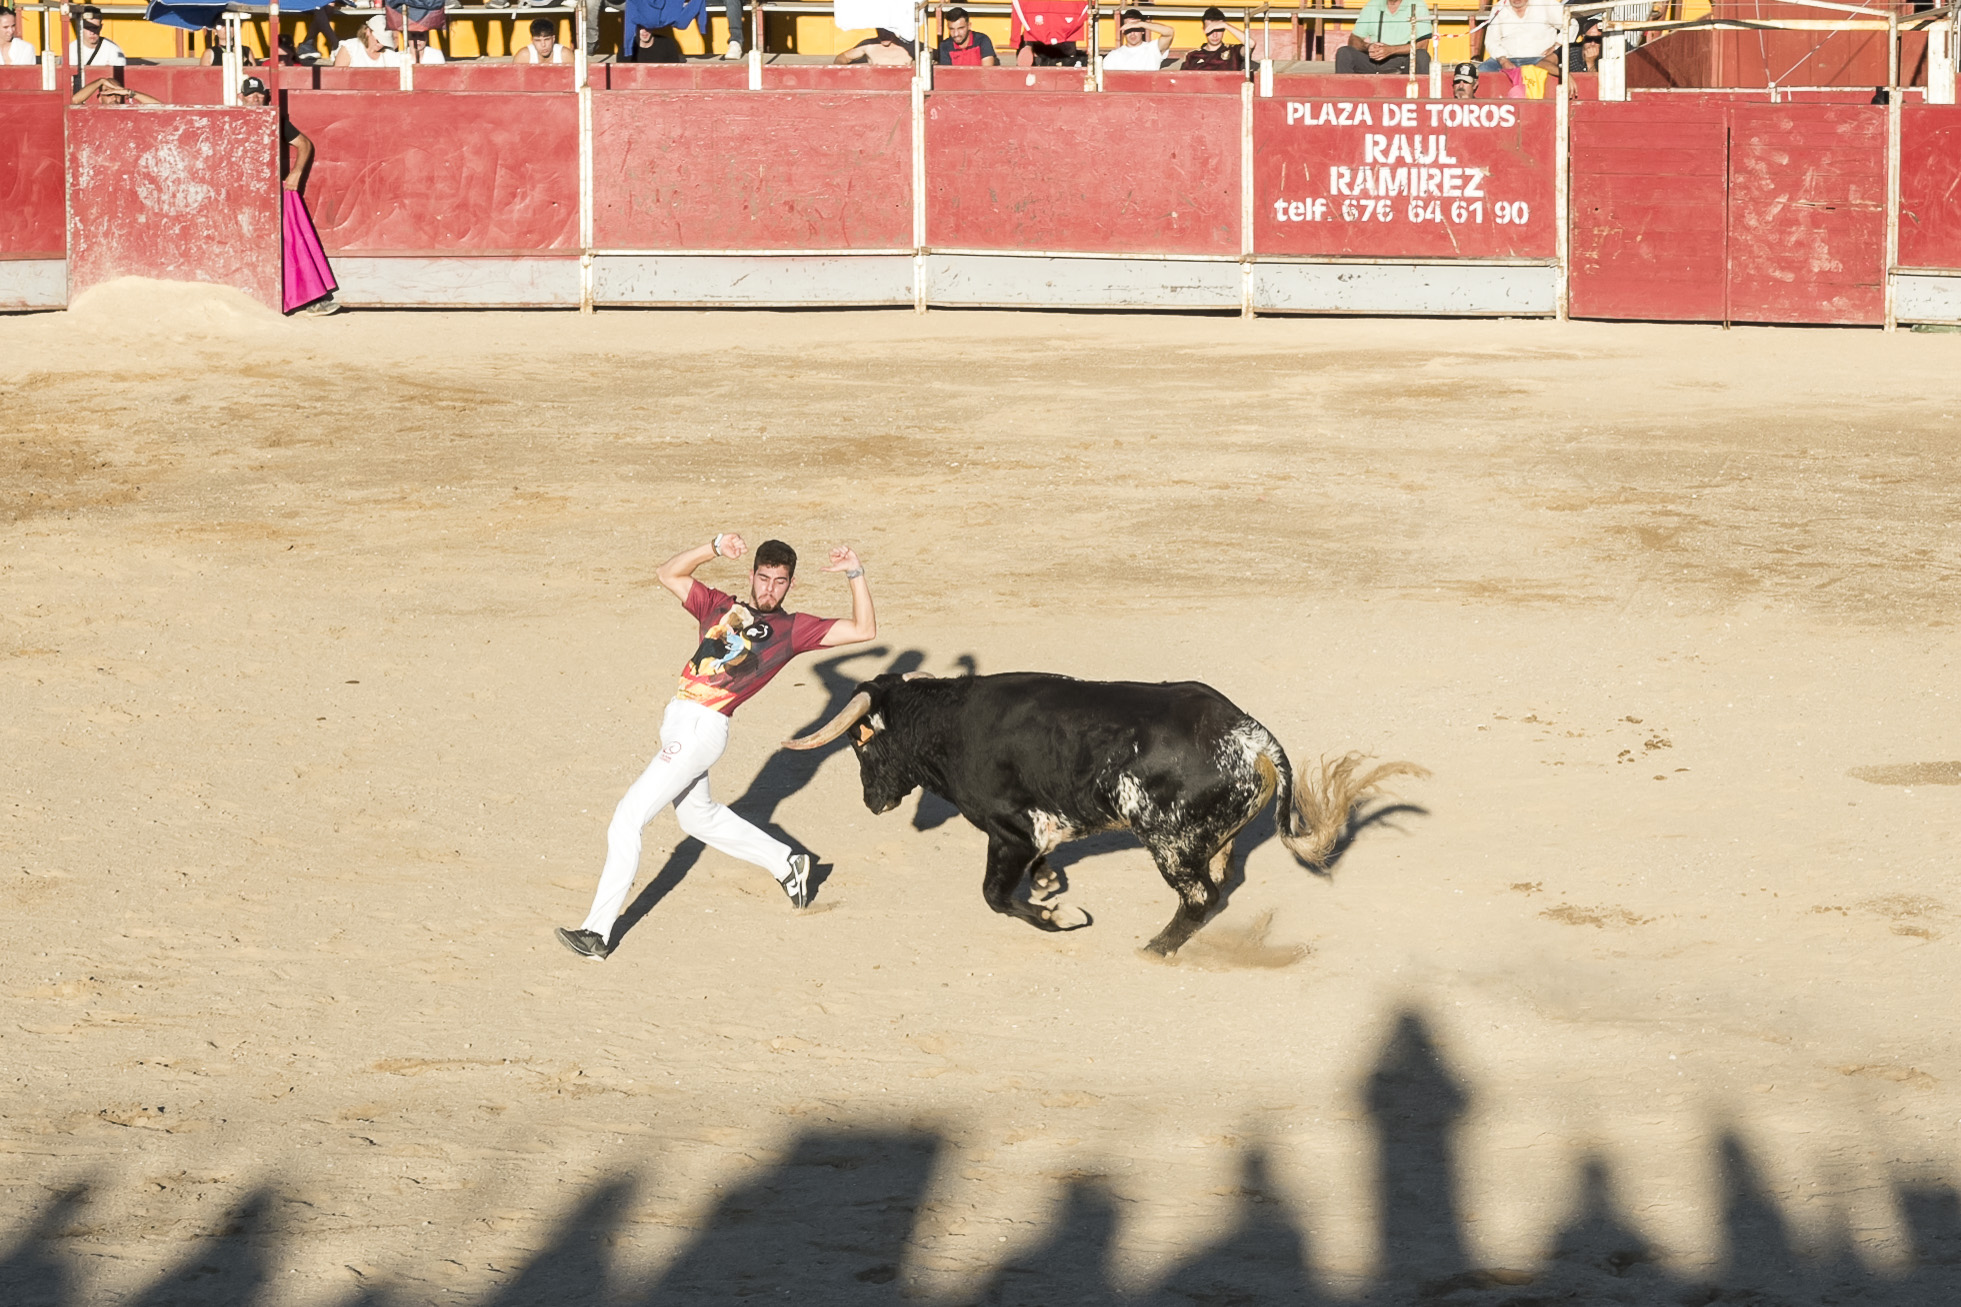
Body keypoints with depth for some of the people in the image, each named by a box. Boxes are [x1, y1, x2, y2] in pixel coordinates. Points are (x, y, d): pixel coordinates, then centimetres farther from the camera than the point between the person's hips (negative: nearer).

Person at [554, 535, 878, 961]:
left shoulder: (793, 629, 5)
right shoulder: (719, 607, 16)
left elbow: (863, 630, 3)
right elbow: (668, 574, 12)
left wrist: (855, 574, -7)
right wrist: (715, 548, 0)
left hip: (703, 729, -7)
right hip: (678, 721, 7)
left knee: (627, 818, -12)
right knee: (698, 817, 26)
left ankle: (597, 932, -10)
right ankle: (786, 863, 42)